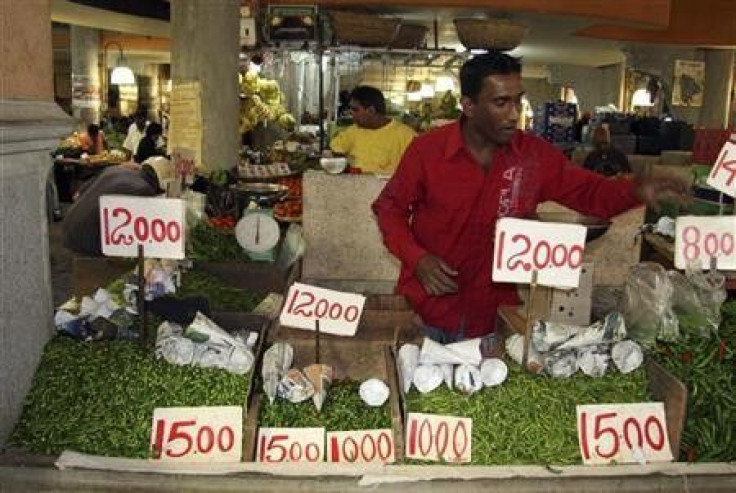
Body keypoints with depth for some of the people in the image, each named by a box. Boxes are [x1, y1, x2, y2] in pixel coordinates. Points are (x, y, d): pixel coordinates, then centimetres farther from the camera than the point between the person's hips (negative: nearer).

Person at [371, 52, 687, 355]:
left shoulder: (535, 155, -4)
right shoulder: (427, 150, -11)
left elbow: (588, 191, 4)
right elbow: (389, 207, -1)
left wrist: (638, 192, -15)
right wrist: (416, 257, -16)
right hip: (424, 313, -1)